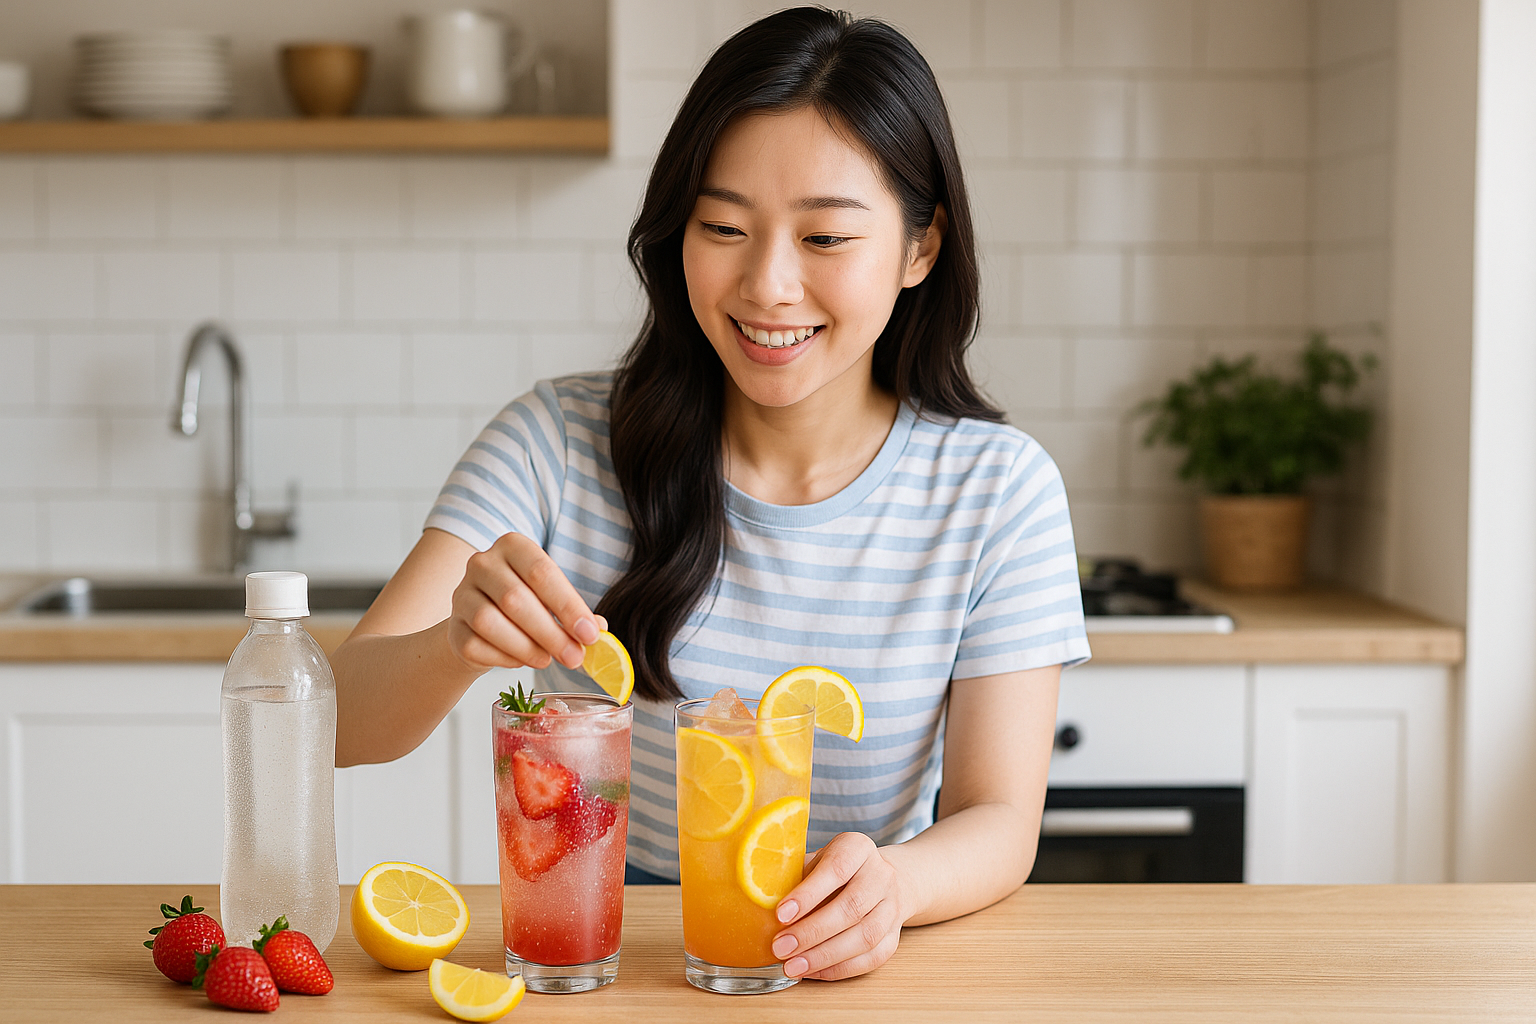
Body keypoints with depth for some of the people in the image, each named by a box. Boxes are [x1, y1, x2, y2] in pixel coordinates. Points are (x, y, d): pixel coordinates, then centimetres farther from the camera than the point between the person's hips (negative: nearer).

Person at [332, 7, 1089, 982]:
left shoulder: (997, 489, -4)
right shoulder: (560, 442, -5)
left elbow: (998, 821, -6)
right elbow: (340, 721, -10)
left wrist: (890, 885, -29)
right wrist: (460, 644, -33)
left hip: (840, 974, 1)